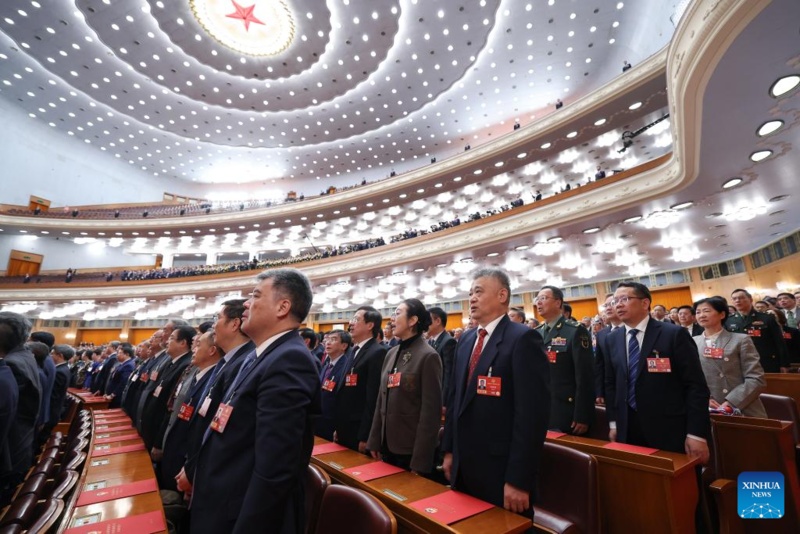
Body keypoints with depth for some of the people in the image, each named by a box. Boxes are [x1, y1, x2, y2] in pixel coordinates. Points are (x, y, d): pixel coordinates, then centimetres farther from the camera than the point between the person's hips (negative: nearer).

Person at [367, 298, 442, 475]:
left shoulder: (428, 356, -15)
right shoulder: (391, 353, 6)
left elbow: (431, 410, -16)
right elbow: (382, 399, 10)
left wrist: (420, 459, -15)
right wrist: (375, 441, 9)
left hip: (412, 449, -6)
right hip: (388, 444, 6)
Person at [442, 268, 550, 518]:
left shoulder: (523, 339, -16)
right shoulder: (466, 340, 8)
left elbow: (533, 412, -20)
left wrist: (519, 479, -19)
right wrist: (449, 450, 12)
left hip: (501, 470, -7)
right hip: (464, 466, 7)